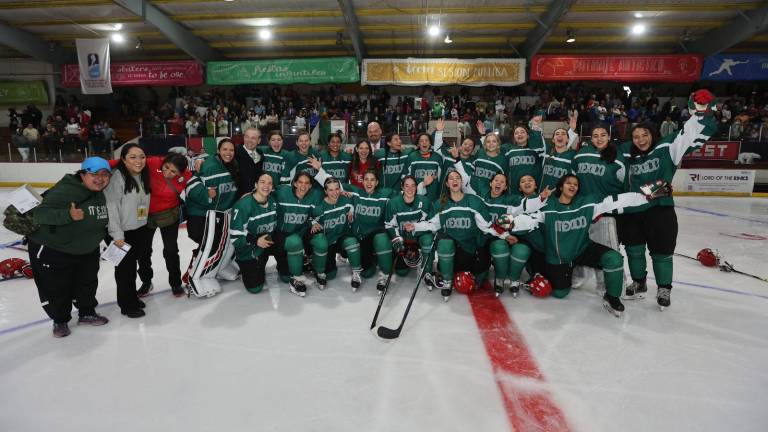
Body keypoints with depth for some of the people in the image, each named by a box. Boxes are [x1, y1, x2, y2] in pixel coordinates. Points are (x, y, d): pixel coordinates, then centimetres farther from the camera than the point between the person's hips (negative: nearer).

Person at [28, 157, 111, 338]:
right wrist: (68, 215, -45)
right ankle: (60, 321, 29)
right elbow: (40, 213, -32)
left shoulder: (101, 196, 1)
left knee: (87, 283, 19)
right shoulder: (65, 191, -26)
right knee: (57, 289, 6)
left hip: (87, 251, 7)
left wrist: (105, 232, 8)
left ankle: (87, 313, 39)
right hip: (52, 250, -7)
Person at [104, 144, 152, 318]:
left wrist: (146, 227, 13)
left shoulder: (144, 177, 6)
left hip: (140, 230, 7)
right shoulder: (117, 177, -18)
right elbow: (111, 206, -20)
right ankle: (127, 305, 19)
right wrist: (116, 234, -22)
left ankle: (132, 297, 36)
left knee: (132, 264, 20)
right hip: (122, 232, -7)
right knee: (124, 267, 5)